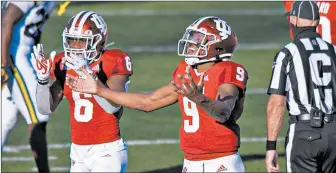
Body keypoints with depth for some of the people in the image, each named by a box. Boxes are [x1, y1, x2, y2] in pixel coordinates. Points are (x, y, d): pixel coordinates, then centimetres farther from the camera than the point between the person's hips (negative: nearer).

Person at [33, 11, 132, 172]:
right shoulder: (63, 64, 3)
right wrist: (43, 79, -16)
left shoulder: (113, 63, -11)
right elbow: (46, 108, 1)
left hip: (107, 151, -6)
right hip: (78, 151, 6)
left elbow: (113, 106, -24)